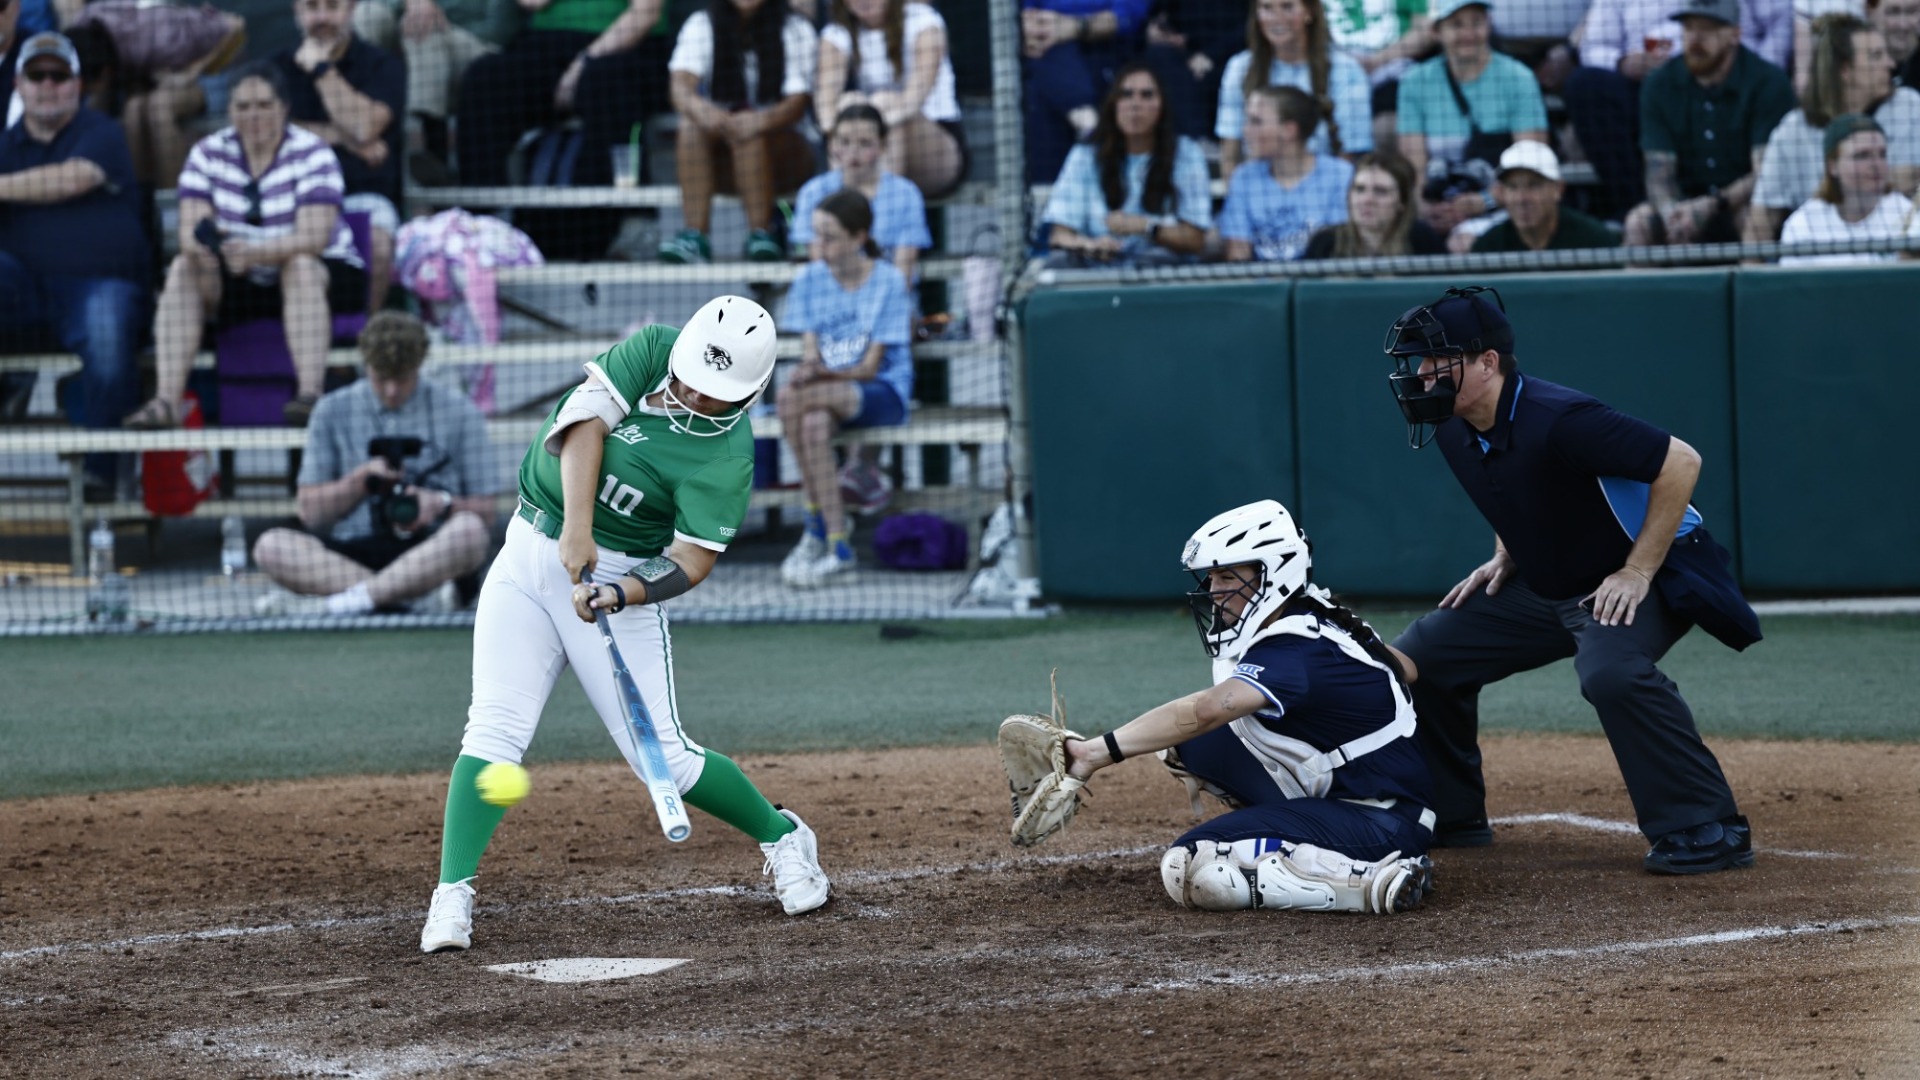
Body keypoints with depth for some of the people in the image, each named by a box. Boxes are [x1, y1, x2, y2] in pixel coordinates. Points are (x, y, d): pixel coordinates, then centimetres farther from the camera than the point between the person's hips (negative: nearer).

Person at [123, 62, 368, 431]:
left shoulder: (312, 154, -14)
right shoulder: (209, 154, -1)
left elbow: (313, 237, -26)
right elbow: (189, 229, -11)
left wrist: (255, 253, -43)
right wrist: (201, 243, -37)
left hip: (322, 276, -3)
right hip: (241, 288, 3)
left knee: (301, 266, -36)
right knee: (182, 269, -22)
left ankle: (310, 396, -48)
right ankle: (166, 401, -33)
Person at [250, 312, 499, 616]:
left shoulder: (458, 411, 8)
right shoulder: (334, 411, 12)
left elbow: (484, 513, 8)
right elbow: (310, 512, 10)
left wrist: (442, 503, -14)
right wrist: (361, 479, -6)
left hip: (429, 552, -1)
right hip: (349, 553, 1)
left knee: (470, 531, -36)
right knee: (269, 546, -28)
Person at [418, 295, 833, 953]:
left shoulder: (727, 456, -15)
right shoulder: (654, 348, -5)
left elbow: (691, 563, -17)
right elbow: (585, 420, -16)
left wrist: (620, 596, -34)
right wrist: (578, 525, -27)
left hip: (622, 579, -3)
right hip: (529, 555, 3)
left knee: (662, 756, -4)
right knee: (495, 729, -12)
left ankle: (783, 840, 21)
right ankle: (451, 899, -13)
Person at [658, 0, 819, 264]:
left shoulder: (795, 31, -3)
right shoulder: (701, 26, 1)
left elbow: (797, 105, -16)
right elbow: (680, 89, -17)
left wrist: (762, 120, -40)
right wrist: (697, 106, -43)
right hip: (719, 159, 2)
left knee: (748, 130, -33)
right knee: (690, 124, -30)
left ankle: (761, 233, -33)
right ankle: (695, 235, -39)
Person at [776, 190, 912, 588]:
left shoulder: (888, 282, -7)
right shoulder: (810, 280, 6)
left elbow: (871, 365, -11)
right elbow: (810, 353, 1)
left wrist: (826, 373, -29)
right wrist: (808, 368, -24)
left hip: (883, 394, -3)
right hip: (828, 390, 4)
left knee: (792, 398, -33)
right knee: (815, 424, -36)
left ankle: (816, 529, -22)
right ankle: (837, 547, -27)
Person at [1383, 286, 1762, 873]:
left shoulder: (1555, 420, -30)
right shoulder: (1453, 429, -3)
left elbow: (1680, 461, -29)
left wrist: (1637, 571, -26)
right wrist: (1506, 556, 5)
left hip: (1648, 578, -9)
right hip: (1543, 587, 9)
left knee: (1612, 671, -38)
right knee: (1418, 656, 4)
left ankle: (1707, 828, -27)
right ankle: (1453, 816, 19)